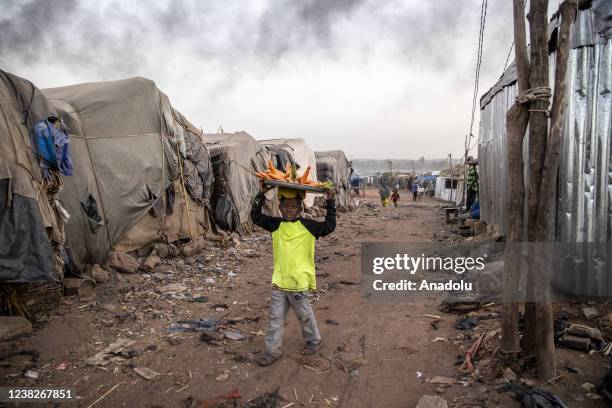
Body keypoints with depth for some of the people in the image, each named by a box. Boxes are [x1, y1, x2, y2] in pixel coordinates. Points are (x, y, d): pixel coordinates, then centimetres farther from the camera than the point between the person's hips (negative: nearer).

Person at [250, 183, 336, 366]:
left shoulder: (308, 226, -6)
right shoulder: (276, 224, 4)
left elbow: (329, 226, -12)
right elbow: (256, 216, 4)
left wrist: (330, 202, -15)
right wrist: (261, 195, -3)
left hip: (299, 282, -4)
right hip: (279, 281, 4)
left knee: (304, 315, 14)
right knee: (275, 318, 11)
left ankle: (314, 340, 38)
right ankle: (273, 350, 23)